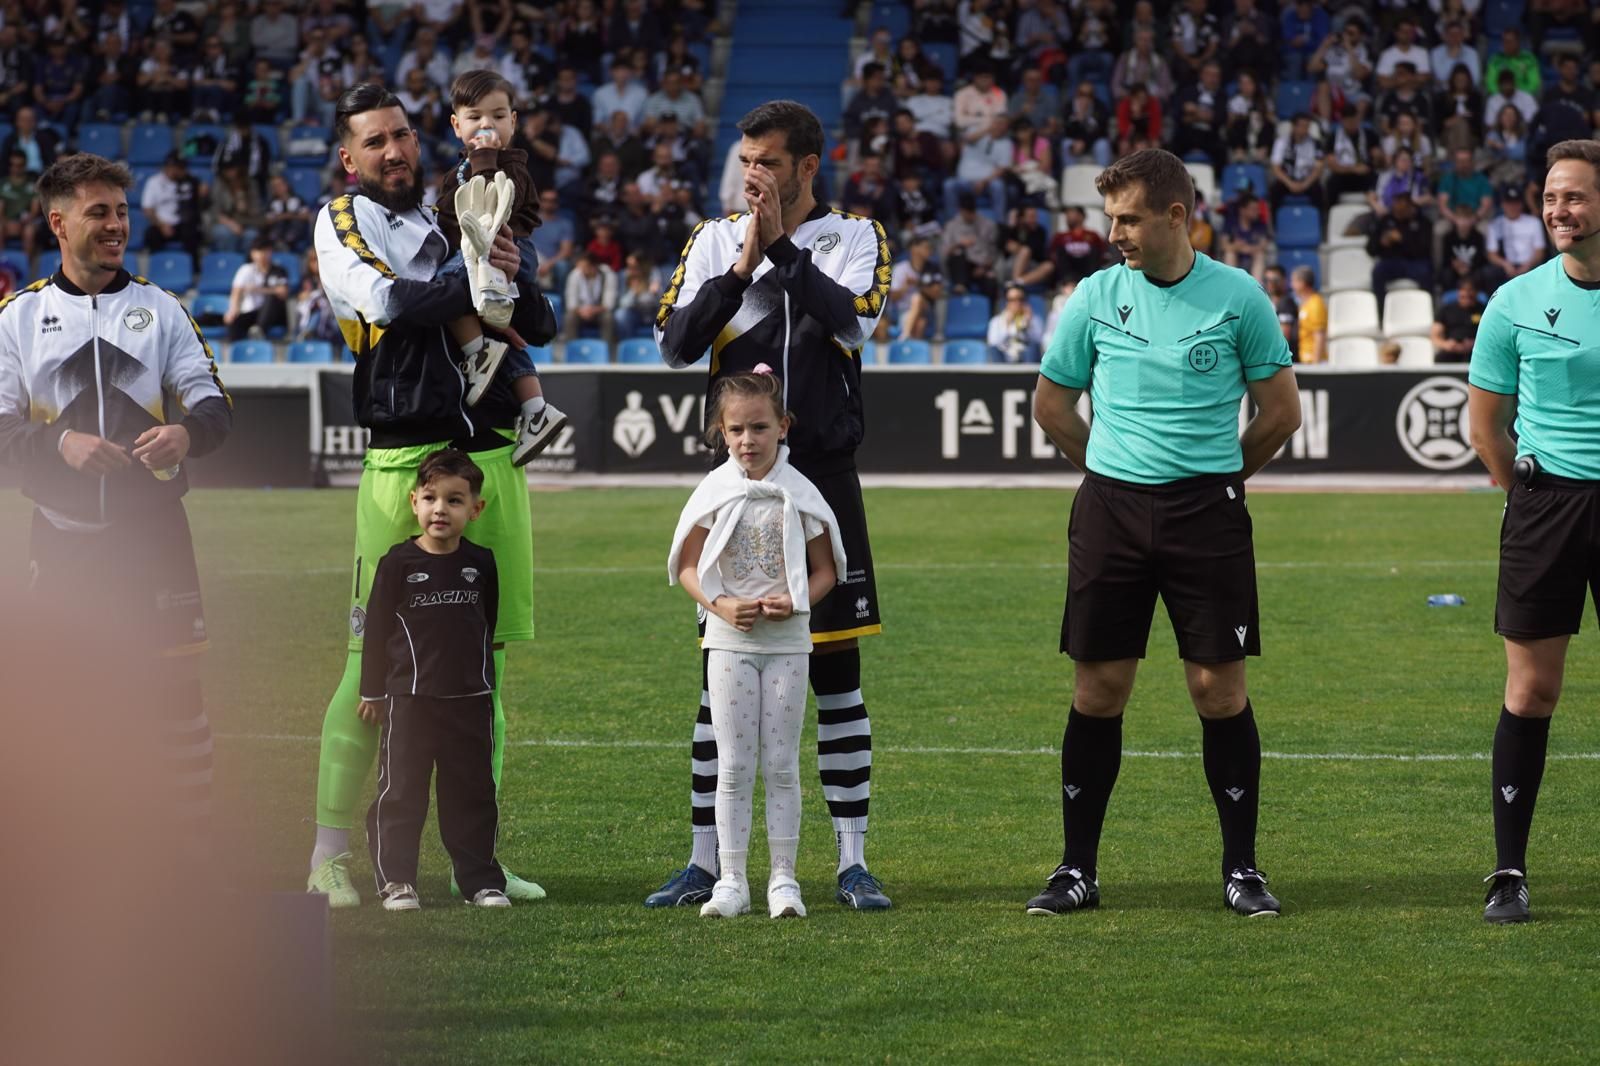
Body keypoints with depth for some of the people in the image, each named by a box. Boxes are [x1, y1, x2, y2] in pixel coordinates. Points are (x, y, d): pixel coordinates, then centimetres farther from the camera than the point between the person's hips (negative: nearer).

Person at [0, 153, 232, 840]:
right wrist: (62, 444, -18)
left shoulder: (159, 308, 9)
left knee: (180, 675, -3)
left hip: (152, 527, 0)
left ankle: (199, 832, 4)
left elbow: (215, 407, 2)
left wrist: (185, 433, -21)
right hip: (61, 534, 0)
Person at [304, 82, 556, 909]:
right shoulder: (342, 222, 3)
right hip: (405, 460, -5)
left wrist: (515, 277, -7)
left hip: (491, 459, 5)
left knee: (484, 657, 6)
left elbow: (540, 328, 13)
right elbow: (392, 304, -16)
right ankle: (331, 852, -2)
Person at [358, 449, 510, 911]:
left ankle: (480, 879, 16)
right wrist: (372, 692, 1)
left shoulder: (481, 564, 3)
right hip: (410, 697, -2)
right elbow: (376, 628, 0)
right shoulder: (398, 563, -6)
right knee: (401, 791, 1)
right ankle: (396, 880, 8)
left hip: (470, 699, 3)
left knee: (472, 794, 8)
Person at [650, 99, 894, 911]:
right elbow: (674, 345, -3)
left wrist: (783, 248, -14)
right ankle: (705, 860, 9)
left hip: (823, 478, -1)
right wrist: (743, 266, -11)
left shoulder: (853, 239, 4)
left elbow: (854, 323, -15)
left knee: (836, 669, 1)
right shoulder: (714, 241, 8)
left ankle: (853, 861, 5)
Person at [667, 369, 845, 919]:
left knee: (781, 764, 2)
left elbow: (825, 570, 4)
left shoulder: (799, 494, -1)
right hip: (729, 640, 0)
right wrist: (722, 605, -16)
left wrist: (794, 602, -15)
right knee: (734, 765, 2)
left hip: (787, 640, 0)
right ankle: (731, 881, 5)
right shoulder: (714, 493, -1)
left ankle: (783, 878, 7)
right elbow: (687, 567, 2)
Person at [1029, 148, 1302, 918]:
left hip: (1206, 509, -1)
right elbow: (1052, 406, 14)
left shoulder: (1238, 298, -2)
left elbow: (1281, 411, 7)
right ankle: (1077, 869, 10)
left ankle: (1241, 868, 9)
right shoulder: (1095, 298, 3)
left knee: (1219, 687, -2)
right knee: (1099, 688, 2)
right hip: (1111, 507, 2)